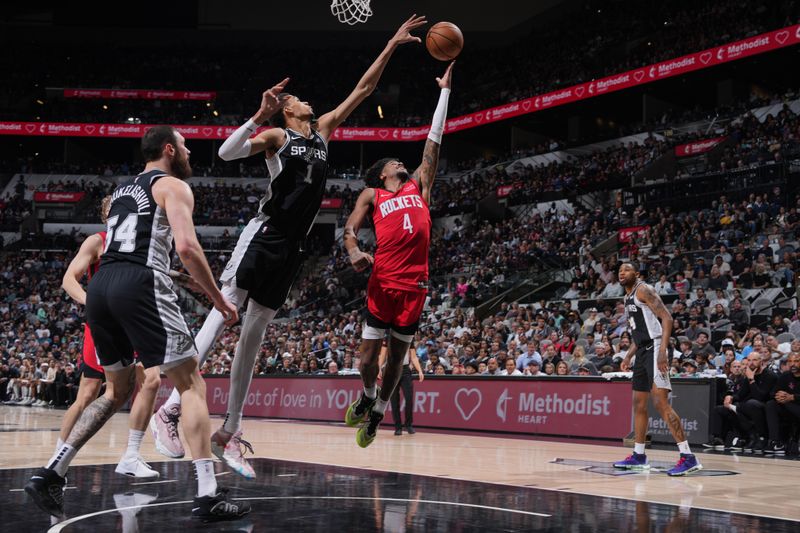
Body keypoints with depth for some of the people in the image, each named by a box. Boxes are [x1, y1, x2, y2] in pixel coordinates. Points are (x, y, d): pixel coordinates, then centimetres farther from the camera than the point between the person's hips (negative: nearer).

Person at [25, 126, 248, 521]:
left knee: (117, 391, 21)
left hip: (100, 285, 7)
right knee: (191, 385, -2)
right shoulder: (173, 185, 5)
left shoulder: (121, 190, 29)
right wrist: (219, 300, -3)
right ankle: (208, 496, -10)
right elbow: (186, 247, -9)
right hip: (140, 285, -7)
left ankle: (50, 474, 14)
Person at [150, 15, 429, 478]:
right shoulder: (277, 136, 1)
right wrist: (261, 113, -21)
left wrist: (392, 46, 18)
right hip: (262, 236, -6)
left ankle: (229, 433, 8)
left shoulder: (323, 130, 18)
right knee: (222, 314, -14)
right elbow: (227, 152, -14)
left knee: (254, 334, 6)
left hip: (292, 249, 6)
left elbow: (363, 90, 21)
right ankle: (170, 411, -14)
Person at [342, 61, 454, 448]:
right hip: (383, 281, -3)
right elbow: (350, 229, 1)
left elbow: (433, 142, 18)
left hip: (415, 283, 3)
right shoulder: (372, 195, 11)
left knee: (397, 355, 9)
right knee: (369, 353, -1)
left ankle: (377, 414, 24)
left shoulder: (418, 185, 19)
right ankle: (367, 398, 27)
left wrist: (445, 90, 18)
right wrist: (353, 250, -23)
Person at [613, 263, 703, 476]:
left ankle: (688, 458, -20)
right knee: (639, 403, 14)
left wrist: (662, 351, -27)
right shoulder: (628, 298, 21)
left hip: (655, 349, -10)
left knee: (660, 402, -18)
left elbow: (667, 318, -18)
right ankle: (638, 456, 24)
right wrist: (628, 355, 20)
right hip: (642, 351, 10)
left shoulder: (643, 290, -8)